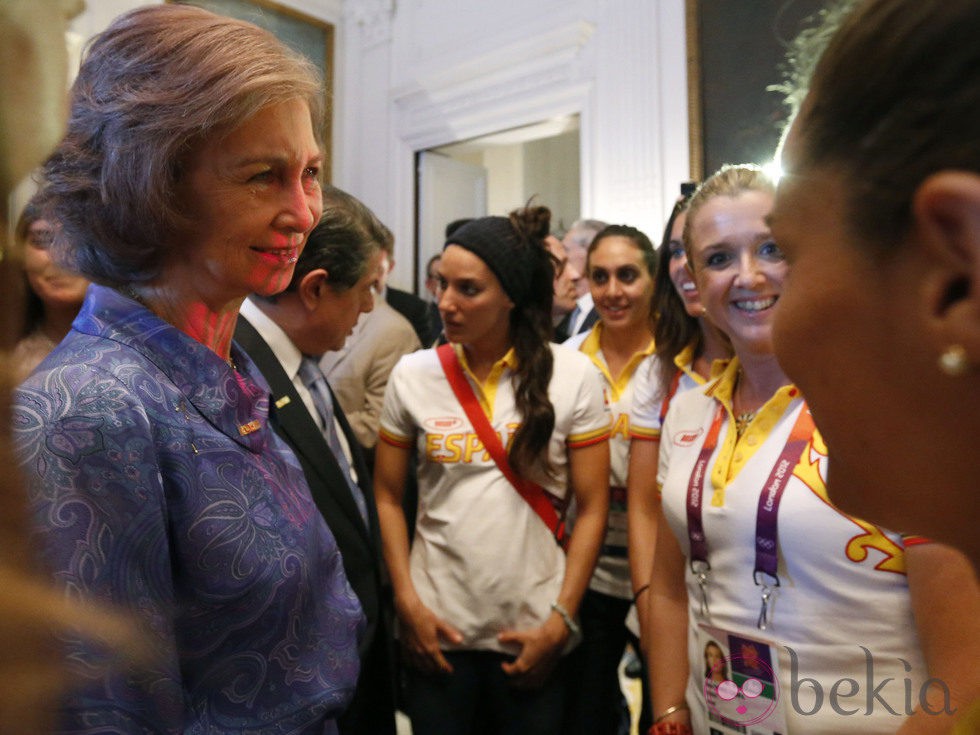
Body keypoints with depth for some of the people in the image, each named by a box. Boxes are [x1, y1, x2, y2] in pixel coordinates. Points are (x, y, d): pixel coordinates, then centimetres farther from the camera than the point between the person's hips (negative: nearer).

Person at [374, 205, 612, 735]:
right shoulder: (413, 374, -3)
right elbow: (387, 497, 2)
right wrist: (408, 604, -4)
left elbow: (592, 508, -5)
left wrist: (560, 620, -8)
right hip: (436, 628, 1)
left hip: (532, 632, -1)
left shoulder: (572, 375, -7)